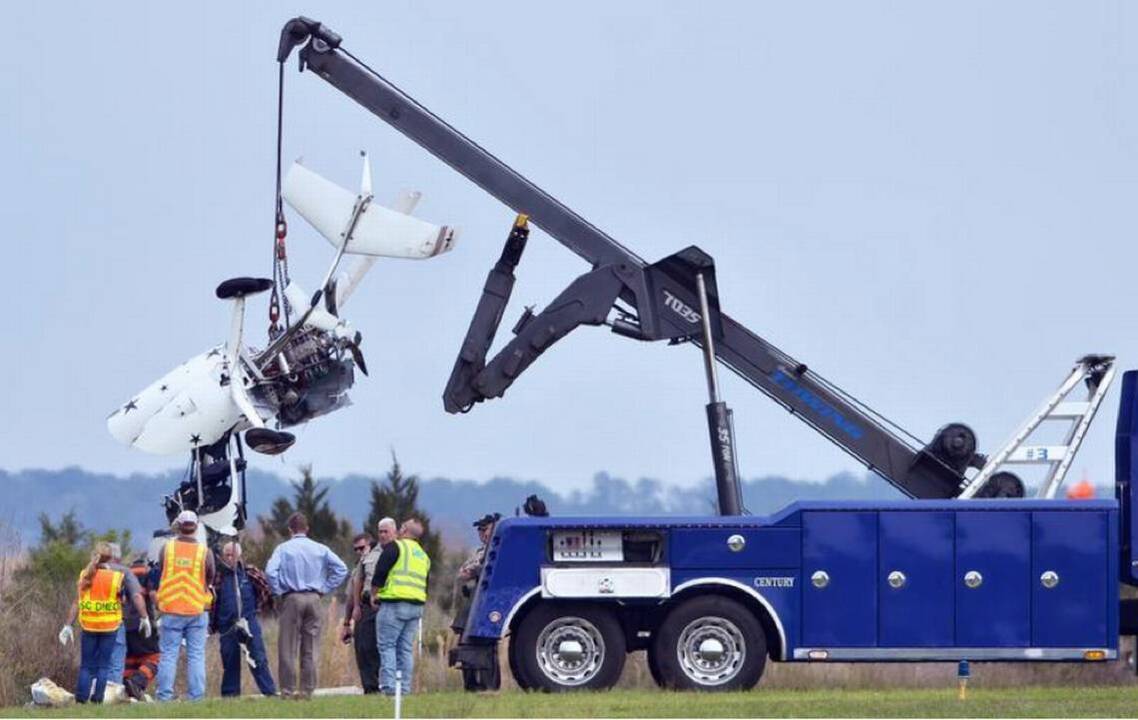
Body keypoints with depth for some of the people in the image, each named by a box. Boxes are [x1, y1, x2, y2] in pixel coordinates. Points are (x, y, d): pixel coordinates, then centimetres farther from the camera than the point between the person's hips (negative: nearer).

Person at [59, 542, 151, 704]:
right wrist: (145, 618, 0)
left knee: (86, 665, 10)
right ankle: (97, 699, 1)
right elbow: (136, 597, -7)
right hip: (109, 627, -2)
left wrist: (68, 625, 3)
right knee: (103, 666, 6)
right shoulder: (118, 577, -5)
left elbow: (77, 603, 1)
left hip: (88, 627, 2)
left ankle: (81, 699, 4)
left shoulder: (85, 576, 1)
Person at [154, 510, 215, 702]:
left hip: (171, 610, 0)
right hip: (198, 611, 0)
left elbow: (159, 575, 6)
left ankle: (164, 696, 1)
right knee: (196, 656, 5)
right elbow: (210, 580, 6)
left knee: (168, 655, 4)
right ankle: (196, 696, 3)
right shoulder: (205, 552, -5)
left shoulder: (167, 549, -4)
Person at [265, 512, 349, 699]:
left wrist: (278, 591, -1)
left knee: (288, 649, 1)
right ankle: (307, 689, 6)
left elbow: (271, 571, -14)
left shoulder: (283, 548, -1)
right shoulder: (320, 549, 6)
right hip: (313, 598, 2)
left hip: (291, 598, -2)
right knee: (311, 649, 6)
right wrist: (324, 588, 7)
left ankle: (288, 689, -1)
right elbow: (341, 569, 1)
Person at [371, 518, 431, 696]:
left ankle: (389, 686, -14)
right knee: (405, 648, 10)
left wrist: (374, 594, 6)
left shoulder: (395, 547, -3)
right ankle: (405, 687, 6)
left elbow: (380, 573, -8)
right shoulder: (423, 556, 21)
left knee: (387, 646, -5)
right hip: (417, 606, 7)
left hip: (395, 603, -7)